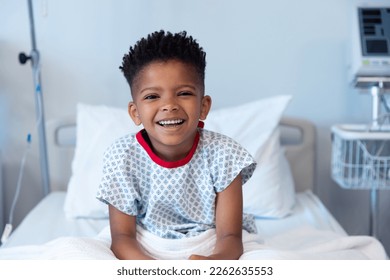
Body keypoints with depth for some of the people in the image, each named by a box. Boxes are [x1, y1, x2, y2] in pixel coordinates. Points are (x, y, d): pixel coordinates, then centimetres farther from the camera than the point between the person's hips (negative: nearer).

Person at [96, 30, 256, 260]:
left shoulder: (222, 153, -17)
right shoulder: (123, 156, -15)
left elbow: (230, 236, -17)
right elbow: (122, 236, -11)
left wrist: (215, 261, -42)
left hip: (211, 249, -1)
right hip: (148, 251, 2)